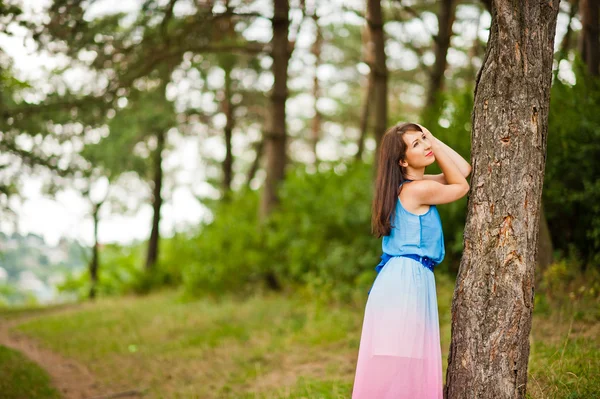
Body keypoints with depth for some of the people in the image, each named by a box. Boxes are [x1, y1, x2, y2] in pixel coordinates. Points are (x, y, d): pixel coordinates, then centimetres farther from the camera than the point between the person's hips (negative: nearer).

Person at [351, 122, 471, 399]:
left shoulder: (408, 185, 14)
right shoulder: (420, 189, -14)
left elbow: (464, 169, 18)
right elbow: (462, 186, 3)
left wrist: (434, 141, 12)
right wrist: (436, 149, 2)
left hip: (405, 278, 10)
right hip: (407, 279, -10)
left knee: (410, 366, 10)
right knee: (397, 364, -8)